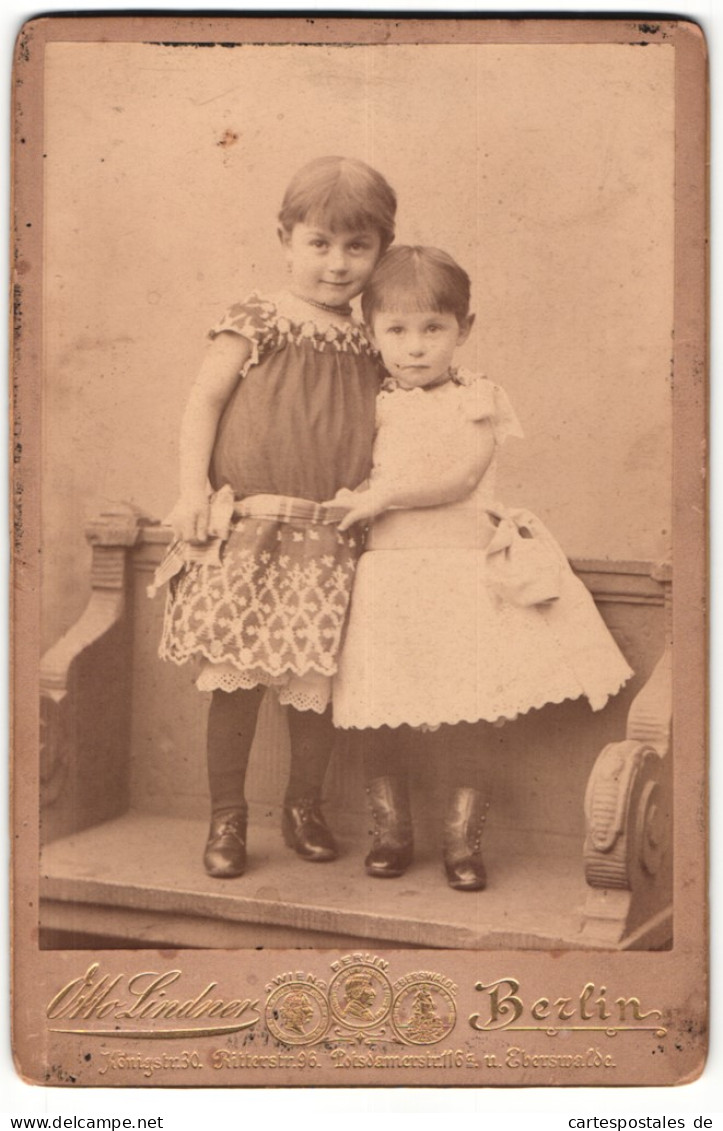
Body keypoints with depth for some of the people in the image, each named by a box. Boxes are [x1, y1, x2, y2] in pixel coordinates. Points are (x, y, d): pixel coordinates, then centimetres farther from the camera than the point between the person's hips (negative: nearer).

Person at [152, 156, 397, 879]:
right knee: (236, 675, 2)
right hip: (245, 529, -3)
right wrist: (194, 489, -10)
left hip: (327, 540, 3)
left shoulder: (367, 342, 10)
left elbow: (372, 434, 15)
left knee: (318, 678, 5)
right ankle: (226, 816, 17)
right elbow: (204, 402, -1)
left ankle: (304, 806, 26)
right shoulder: (256, 323, -1)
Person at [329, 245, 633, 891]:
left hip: (465, 575, -2)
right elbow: (349, 477, 12)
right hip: (388, 577, 2)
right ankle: (391, 832, 21)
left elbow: (459, 476, -11)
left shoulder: (479, 400, 2)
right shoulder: (372, 406, 11)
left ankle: (463, 840, 16)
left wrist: (380, 496, -15)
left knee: (468, 726, 0)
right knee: (373, 723, 3)